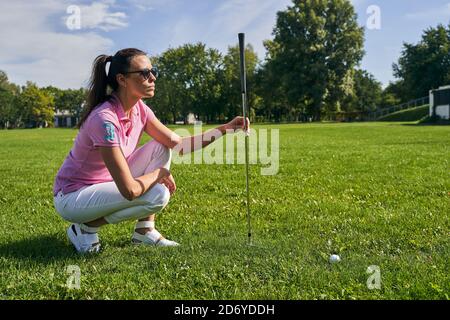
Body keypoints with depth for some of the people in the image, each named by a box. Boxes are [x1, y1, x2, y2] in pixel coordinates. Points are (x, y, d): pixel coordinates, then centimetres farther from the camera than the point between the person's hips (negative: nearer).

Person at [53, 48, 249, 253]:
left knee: (160, 149, -3)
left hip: (107, 183, 9)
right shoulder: (104, 119, -31)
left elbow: (178, 144, -5)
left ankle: (144, 231, 1)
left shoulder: (140, 109, -4)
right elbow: (129, 190, -35)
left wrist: (224, 129, -14)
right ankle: (85, 228, -5)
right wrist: (160, 173, -16)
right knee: (158, 195, -25)